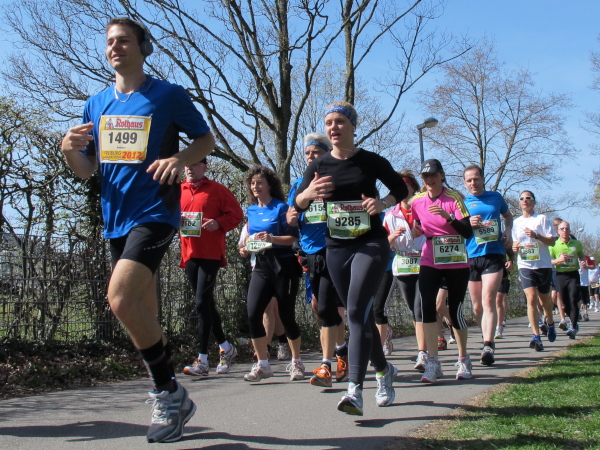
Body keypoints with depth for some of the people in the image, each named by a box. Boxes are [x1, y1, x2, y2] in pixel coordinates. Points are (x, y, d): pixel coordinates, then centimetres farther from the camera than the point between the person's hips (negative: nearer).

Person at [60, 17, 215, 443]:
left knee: (121, 298, -24)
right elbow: (87, 169, 16)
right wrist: (70, 149, -6)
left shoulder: (168, 95, 0)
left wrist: (180, 159, -13)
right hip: (115, 219, 7)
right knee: (144, 316, 10)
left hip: (155, 212, -6)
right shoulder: (96, 104, 14)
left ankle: (169, 393, -7)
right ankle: (171, 401, 24)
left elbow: (206, 138, 7)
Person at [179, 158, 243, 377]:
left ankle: (202, 360, -9)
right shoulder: (179, 190, 13)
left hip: (210, 254, -6)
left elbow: (236, 213, -1)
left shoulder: (217, 189, -1)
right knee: (206, 303, 12)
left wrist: (219, 223, -17)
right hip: (189, 254, 6)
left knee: (202, 302, -12)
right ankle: (226, 347, 27)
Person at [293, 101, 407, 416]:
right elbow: (297, 206, 3)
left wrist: (383, 203, -13)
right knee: (359, 314, 11)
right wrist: (308, 193, -21)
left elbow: (401, 189, 8)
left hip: (372, 244, -4)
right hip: (337, 248, 4)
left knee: (357, 310, -19)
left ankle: (355, 390, -22)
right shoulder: (319, 166, 4)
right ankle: (384, 370, 34)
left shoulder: (371, 161, -3)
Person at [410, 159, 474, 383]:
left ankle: (463, 359, 21)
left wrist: (448, 216, -25)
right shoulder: (417, 201, 4)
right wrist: (417, 230, 1)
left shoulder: (454, 198, -6)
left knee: (455, 310, 1)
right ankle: (433, 363, -8)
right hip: (429, 262, 2)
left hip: (457, 263, -2)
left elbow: (468, 232, -13)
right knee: (427, 306, -13)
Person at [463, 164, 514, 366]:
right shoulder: (461, 202, 6)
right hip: (471, 257, 1)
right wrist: (467, 225, -14)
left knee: (488, 300, -17)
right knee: (477, 306, 7)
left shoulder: (496, 197, 10)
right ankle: (488, 339, 27)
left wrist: (508, 230, 6)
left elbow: (508, 215, 27)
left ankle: (488, 346, -21)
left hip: (494, 254, -1)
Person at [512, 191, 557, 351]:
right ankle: (536, 336, -19)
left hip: (543, 264, -2)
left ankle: (550, 322, 44)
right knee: (531, 299, -15)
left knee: (544, 299, 13)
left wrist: (536, 236, -21)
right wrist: (514, 247, 0)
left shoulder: (541, 218, -1)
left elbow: (552, 241, -6)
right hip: (525, 265, 2)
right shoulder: (516, 222, 11)